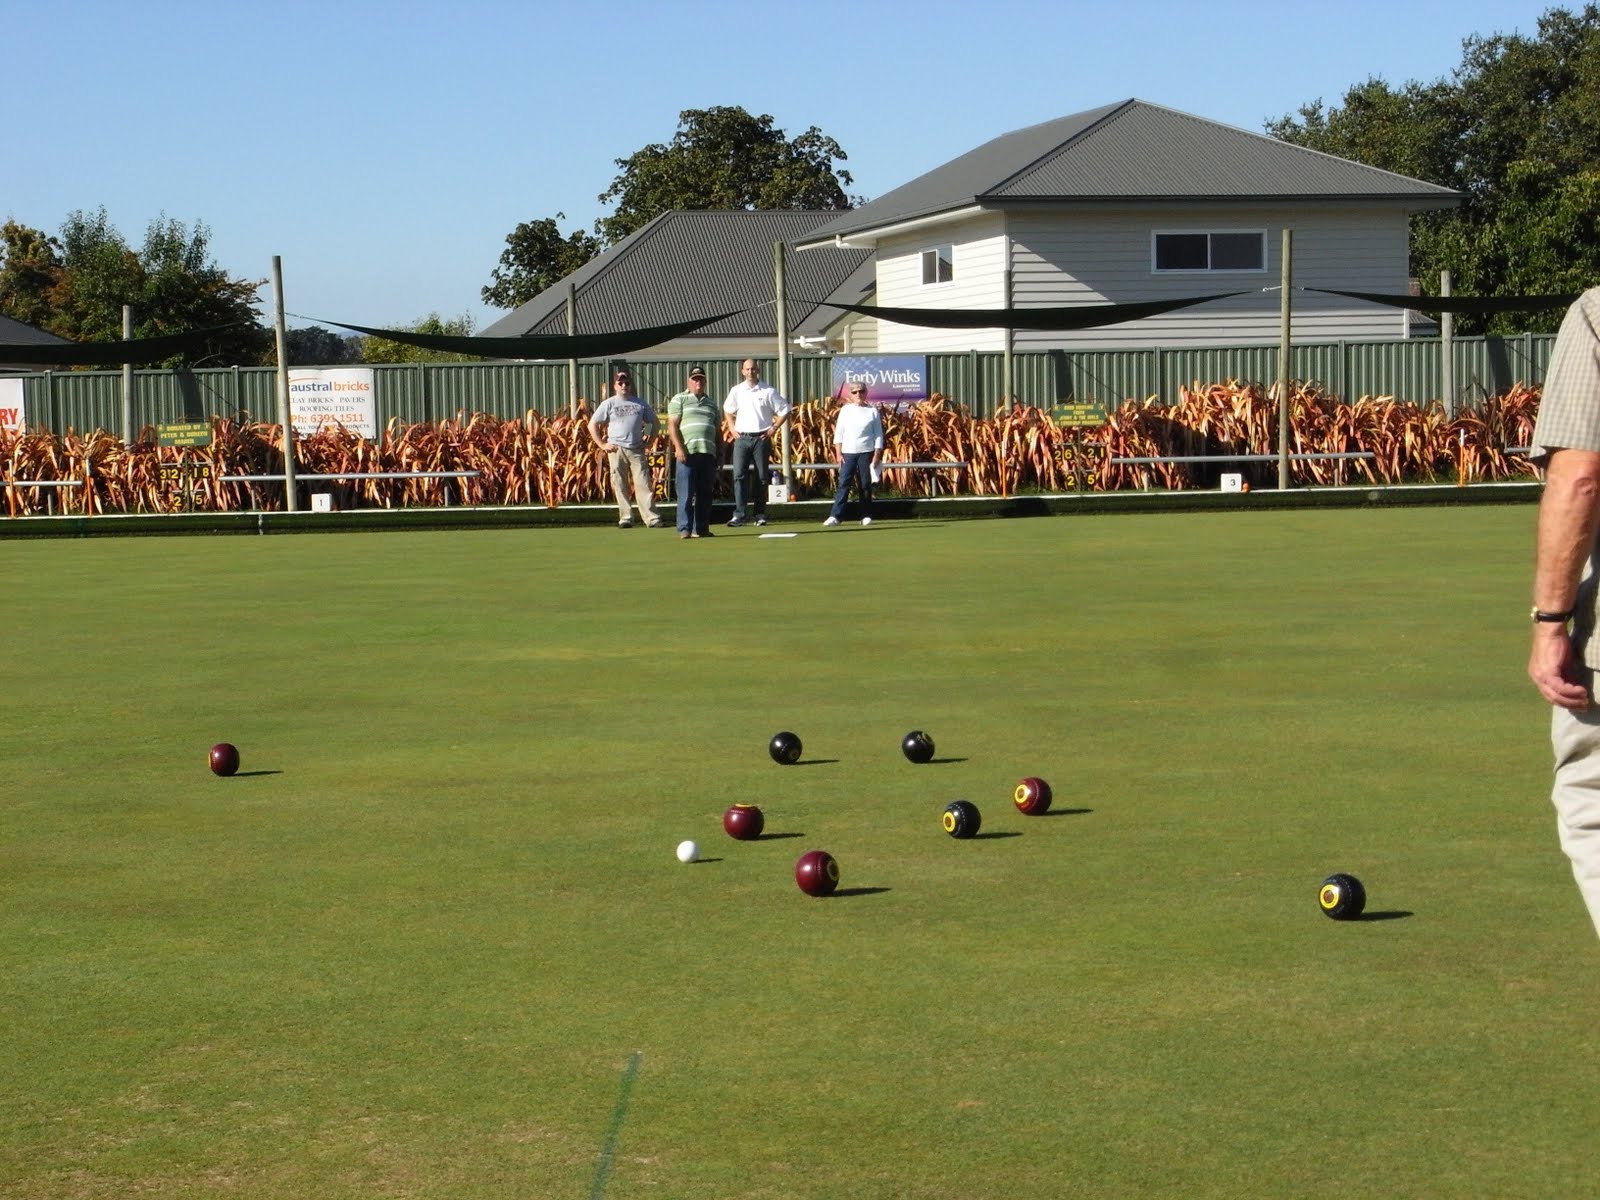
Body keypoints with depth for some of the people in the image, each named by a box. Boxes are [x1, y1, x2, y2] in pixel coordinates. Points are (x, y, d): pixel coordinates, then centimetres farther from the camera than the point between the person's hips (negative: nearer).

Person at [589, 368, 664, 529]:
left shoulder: (640, 403, 10)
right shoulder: (609, 403, 4)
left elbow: (653, 422, 21)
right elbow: (592, 425, 3)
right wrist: (602, 445, -3)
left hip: (637, 450, 1)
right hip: (617, 449, -1)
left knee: (643, 484, -5)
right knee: (620, 485, -1)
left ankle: (652, 518, -9)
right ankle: (625, 518, 3)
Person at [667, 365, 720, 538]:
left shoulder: (711, 403, 22)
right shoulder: (679, 400, 7)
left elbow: (717, 430, 24)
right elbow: (672, 425, -2)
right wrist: (679, 448, -14)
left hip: (708, 453, 5)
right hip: (687, 453, -5)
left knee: (705, 493, 5)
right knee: (686, 493, -7)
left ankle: (701, 528, 10)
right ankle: (684, 529, -4)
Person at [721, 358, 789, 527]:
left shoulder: (768, 391, -1)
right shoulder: (737, 391, 6)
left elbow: (784, 411, 3)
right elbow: (727, 410, 21)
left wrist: (773, 429, -3)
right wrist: (732, 428, 9)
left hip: (761, 438, -1)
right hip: (741, 438, 1)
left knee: (761, 478, 3)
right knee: (739, 475, -9)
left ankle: (760, 515, 10)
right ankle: (739, 515, -11)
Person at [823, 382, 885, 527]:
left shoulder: (872, 411, 4)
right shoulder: (845, 410, 7)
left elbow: (878, 434, 4)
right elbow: (839, 433, 6)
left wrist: (877, 455, -4)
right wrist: (838, 453, -2)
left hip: (866, 452, -1)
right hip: (848, 452, 1)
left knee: (865, 485, 2)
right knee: (843, 484, -6)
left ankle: (866, 516, 10)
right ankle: (835, 516, -10)